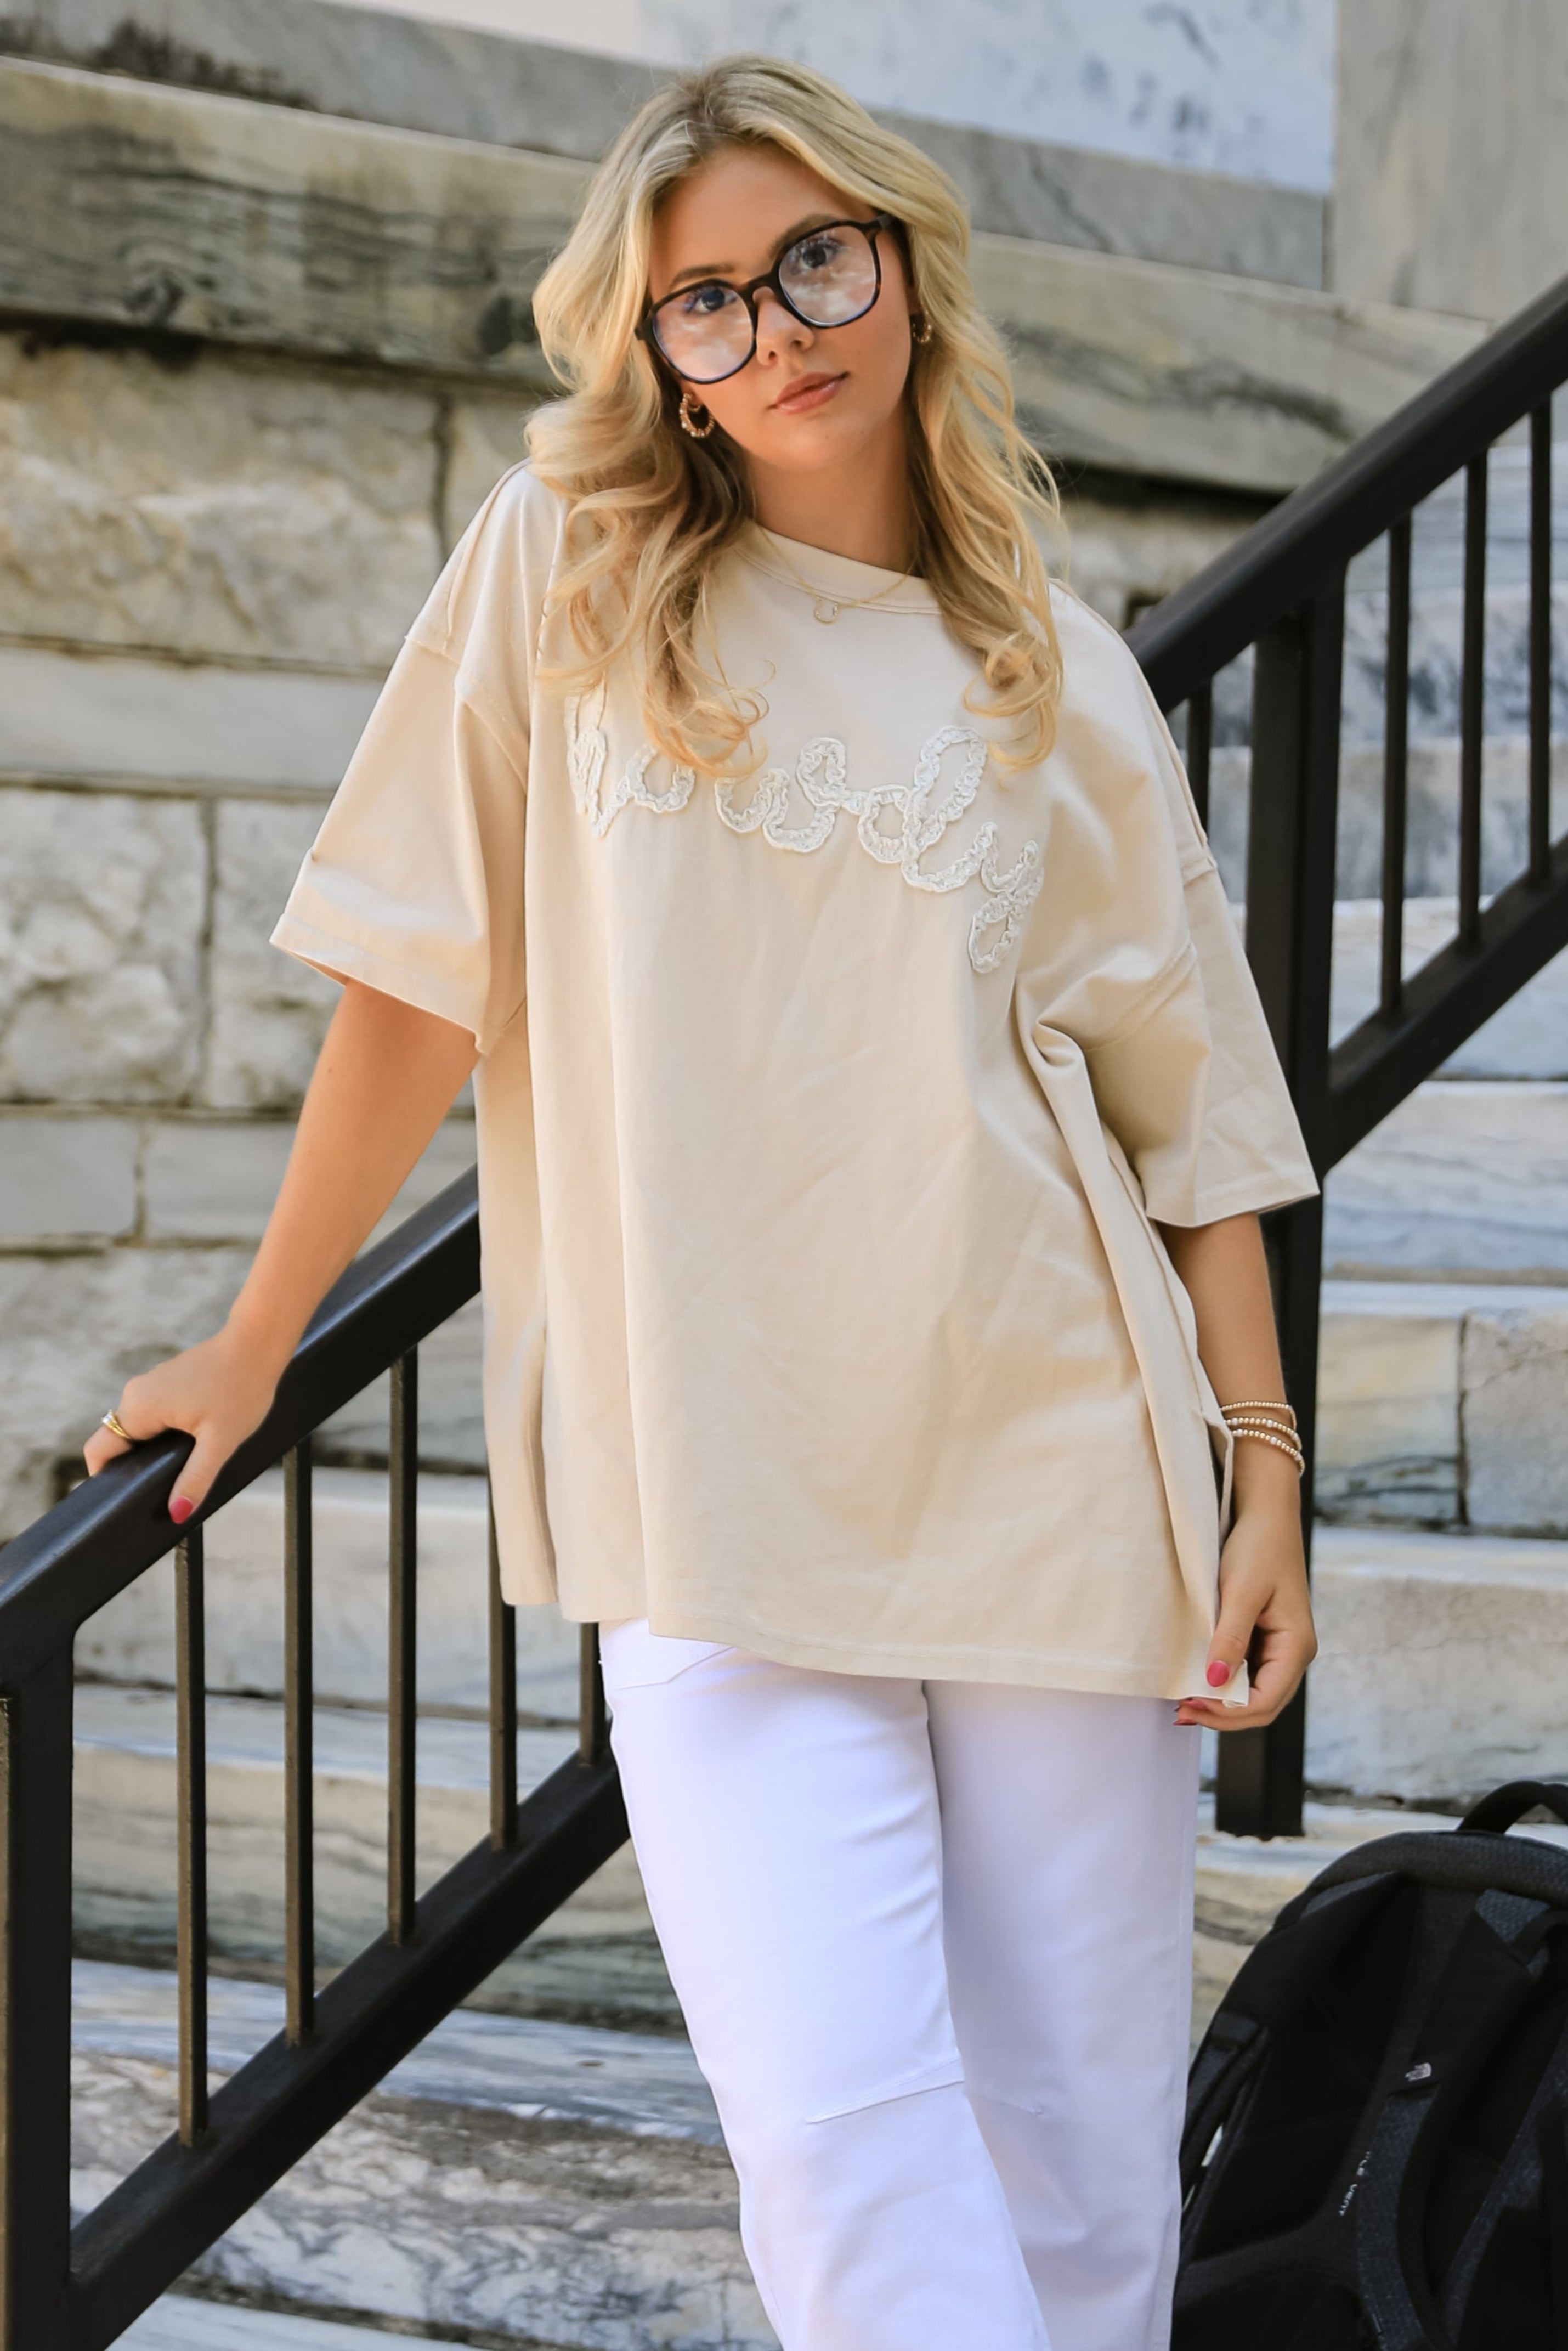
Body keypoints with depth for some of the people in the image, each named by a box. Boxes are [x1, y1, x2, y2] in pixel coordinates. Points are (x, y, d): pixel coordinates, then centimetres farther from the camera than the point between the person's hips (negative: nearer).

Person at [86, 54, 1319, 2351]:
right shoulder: (563, 571, 4)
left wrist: (1266, 1467, 2)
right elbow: (423, 980, 6)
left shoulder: (1059, 682, 8)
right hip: (721, 1506, -1)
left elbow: (1190, 1111, 9)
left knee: (1083, 2154, 3)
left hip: (1059, 1479, 2)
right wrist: (254, 1345, 8)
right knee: (845, 2136, -14)